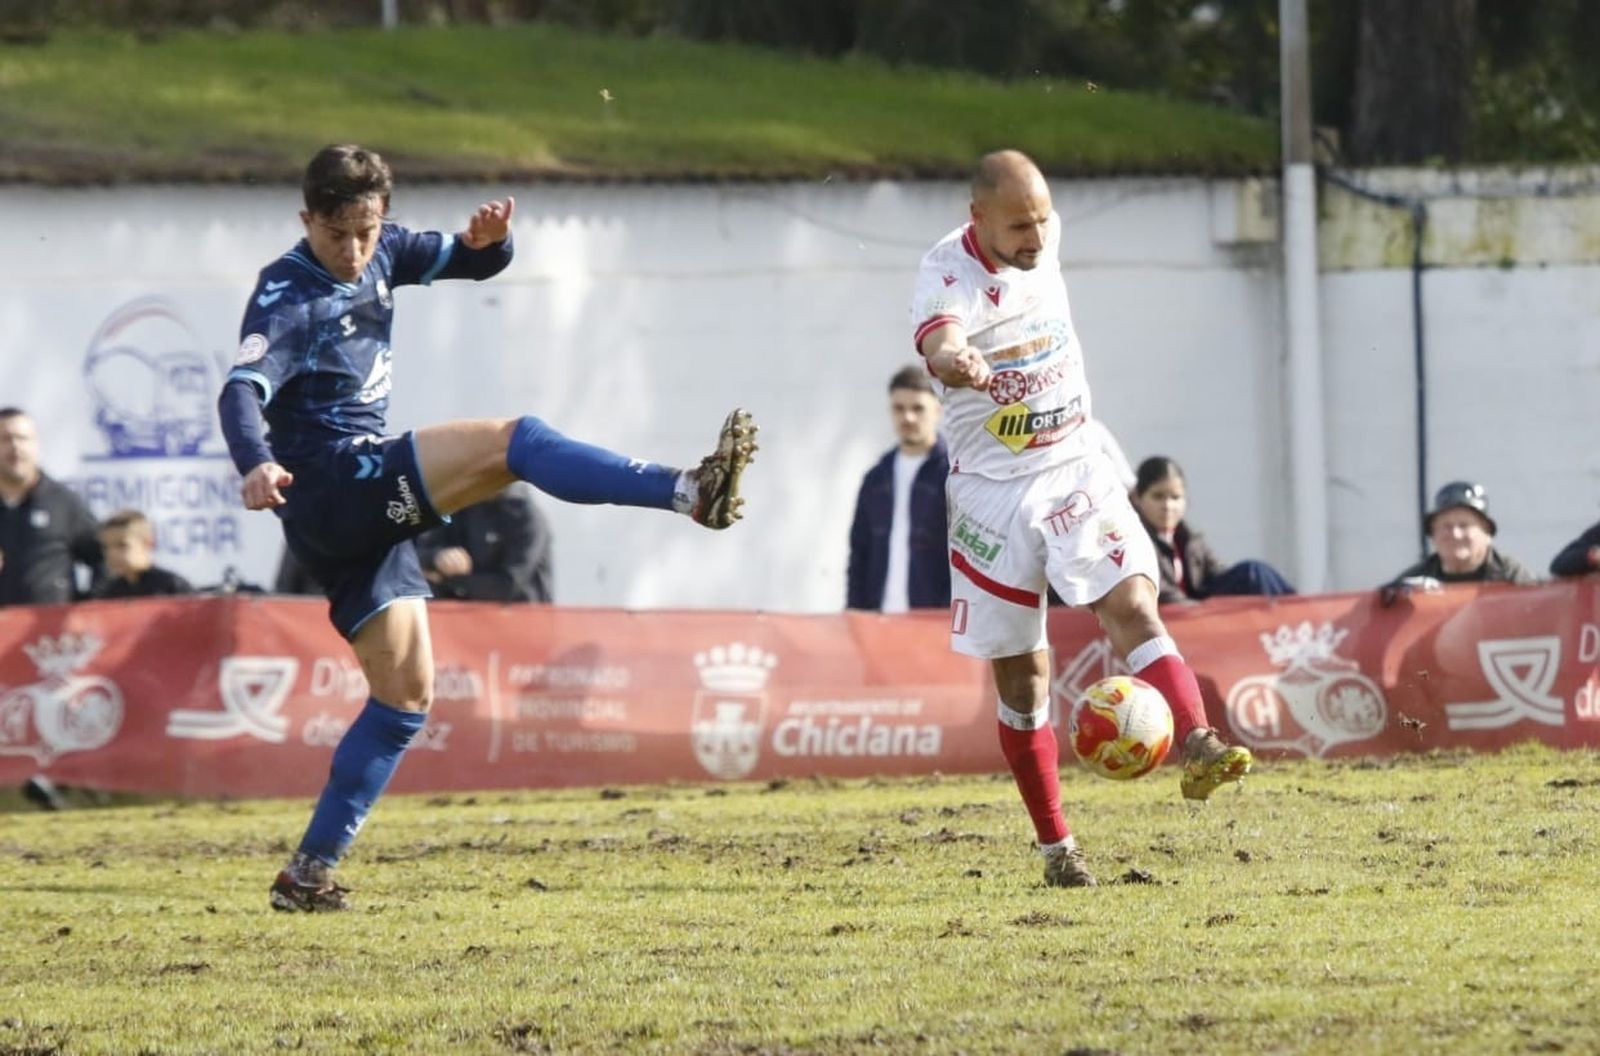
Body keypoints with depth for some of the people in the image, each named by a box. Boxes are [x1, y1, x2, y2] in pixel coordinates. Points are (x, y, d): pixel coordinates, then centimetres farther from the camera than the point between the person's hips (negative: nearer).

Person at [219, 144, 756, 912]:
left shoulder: (381, 255, 9)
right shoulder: (288, 296, -14)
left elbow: (473, 263, 16)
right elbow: (243, 387, -28)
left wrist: (488, 239, -9)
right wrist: (256, 464, -48)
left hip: (364, 508, 9)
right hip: (331, 482, -9)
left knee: (405, 693, 7)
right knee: (512, 443, -22)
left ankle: (310, 872, 8)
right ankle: (692, 493, -35)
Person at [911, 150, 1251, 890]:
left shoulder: (1046, 240, 0)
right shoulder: (948, 274, -18)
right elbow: (939, 341, -42)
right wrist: (956, 362, -65)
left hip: (1074, 469, 4)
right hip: (994, 489, -4)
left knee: (1132, 601, -20)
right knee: (1021, 672, 4)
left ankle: (1197, 747, -38)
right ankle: (1056, 847, 13)